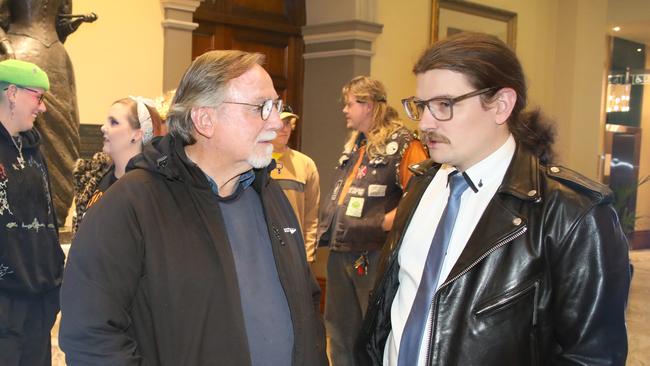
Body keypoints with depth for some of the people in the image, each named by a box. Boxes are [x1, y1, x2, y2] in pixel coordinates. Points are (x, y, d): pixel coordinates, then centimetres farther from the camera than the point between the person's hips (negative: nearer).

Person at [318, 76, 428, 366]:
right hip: (340, 252, 9)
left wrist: (384, 223, -20)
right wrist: (328, 228, 15)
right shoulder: (353, 146, 17)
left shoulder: (403, 144, -12)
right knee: (340, 331, 18)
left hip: (374, 255, -8)